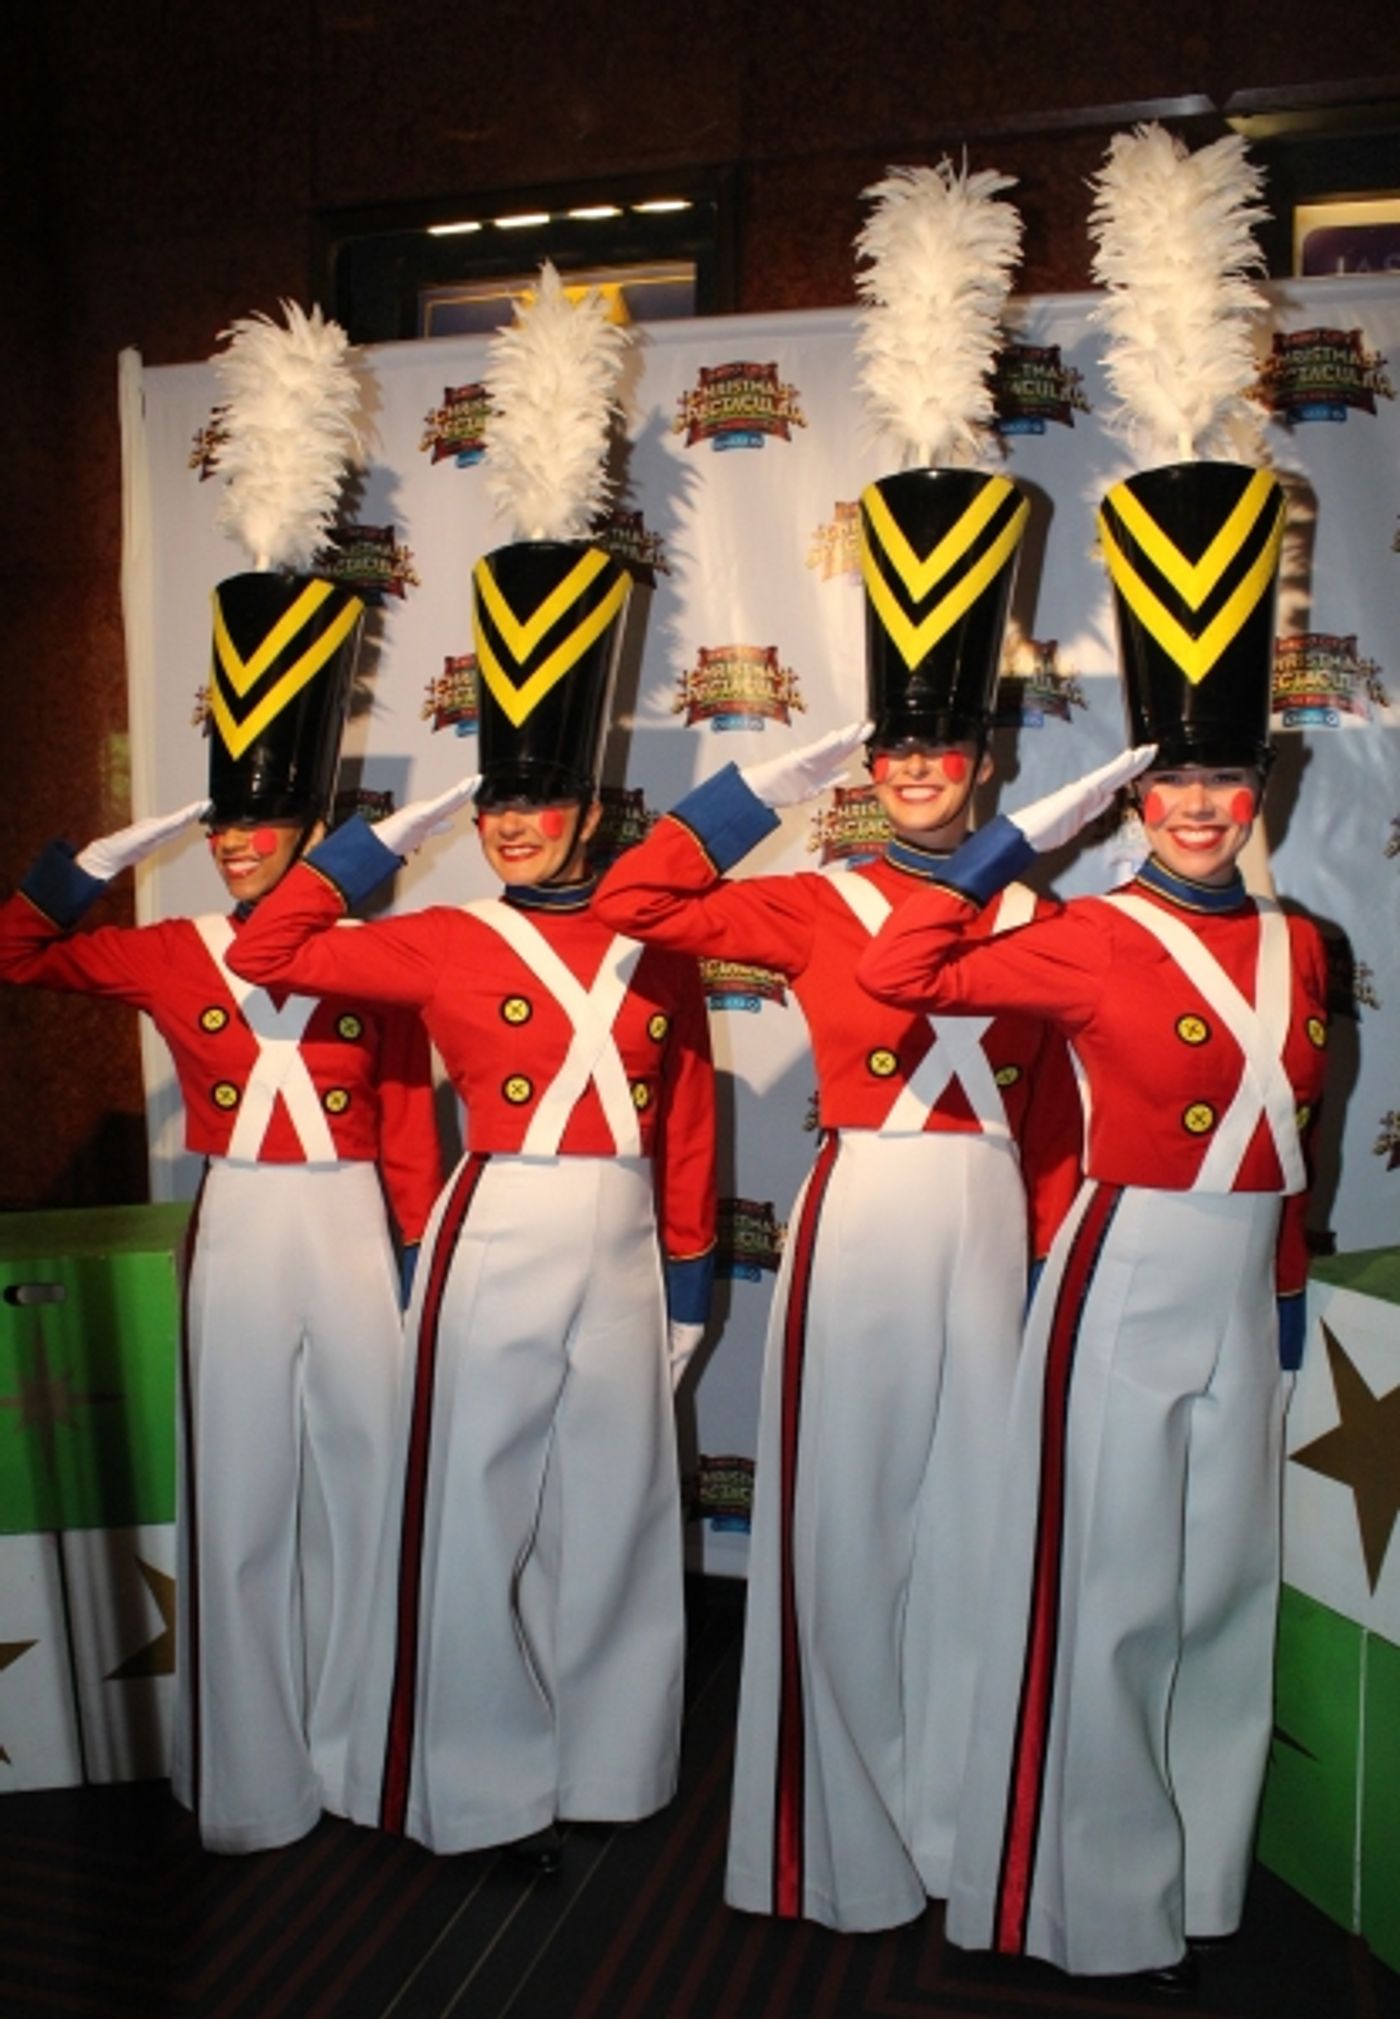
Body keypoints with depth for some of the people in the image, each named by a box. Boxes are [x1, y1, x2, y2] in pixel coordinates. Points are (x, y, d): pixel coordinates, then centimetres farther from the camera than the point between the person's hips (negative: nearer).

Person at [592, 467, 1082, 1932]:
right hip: (857, 1224, -2)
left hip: (990, 1231, 2)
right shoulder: (815, 906, 2)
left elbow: (1054, 1113, 10)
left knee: (973, 1507, 8)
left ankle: (963, 1821, 28)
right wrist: (770, 782, -4)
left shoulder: (1032, 913, 8)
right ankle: (854, 1826, 26)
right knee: (849, 1501, 6)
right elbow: (630, 907, -5)